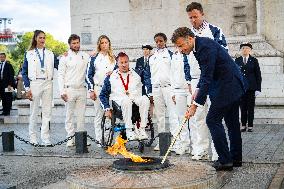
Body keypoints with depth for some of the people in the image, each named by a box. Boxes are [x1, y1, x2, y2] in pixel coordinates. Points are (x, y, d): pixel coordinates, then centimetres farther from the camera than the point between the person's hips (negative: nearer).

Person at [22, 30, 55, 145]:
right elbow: (24, 72, 3)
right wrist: (27, 88, -5)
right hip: (34, 83, -2)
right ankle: (32, 138, 13)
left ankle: (45, 138, 6)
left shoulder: (50, 54, 12)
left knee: (47, 112, 2)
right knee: (34, 111, 4)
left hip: (47, 83, 2)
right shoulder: (29, 54, 5)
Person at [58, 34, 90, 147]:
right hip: (69, 90, -2)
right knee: (69, 115, 1)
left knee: (81, 115, 5)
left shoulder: (85, 56, 11)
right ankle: (70, 138, 6)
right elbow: (61, 75, 0)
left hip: (82, 89, 2)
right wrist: (62, 91, -7)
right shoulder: (65, 57, 3)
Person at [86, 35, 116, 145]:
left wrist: (113, 73, -3)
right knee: (98, 114, 0)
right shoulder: (94, 58, 6)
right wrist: (91, 90, -4)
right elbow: (88, 75, 4)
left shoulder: (113, 58, 15)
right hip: (98, 89, -2)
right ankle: (99, 139, 4)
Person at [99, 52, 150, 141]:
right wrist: (107, 109, 1)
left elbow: (142, 91, 23)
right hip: (118, 100, -2)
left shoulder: (136, 76, 20)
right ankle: (129, 131, -36)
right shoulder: (111, 77, 14)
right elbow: (103, 95, 13)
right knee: (126, 100, -39)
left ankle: (142, 129, -32)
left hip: (135, 99, 2)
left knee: (145, 99, -33)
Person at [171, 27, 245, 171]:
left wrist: (195, 105, -26)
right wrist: (198, 89, 5)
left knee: (213, 120, -8)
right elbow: (205, 74, 19)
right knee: (232, 122, 15)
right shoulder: (200, 45, 9)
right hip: (233, 85, 11)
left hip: (227, 86, -11)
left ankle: (225, 160, -4)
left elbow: (207, 78, -27)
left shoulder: (206, 47, -23)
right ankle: (235, 159, 24)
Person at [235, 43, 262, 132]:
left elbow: (258, 75, 4)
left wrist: (258, 88, -4)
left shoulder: (254, 60, 5)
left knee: (251, 107, 1)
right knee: (243, 107, 2)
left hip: (251, 87, -1)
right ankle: (243, 125, 8)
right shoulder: (237, 60, 9)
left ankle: (250, 126, 7)